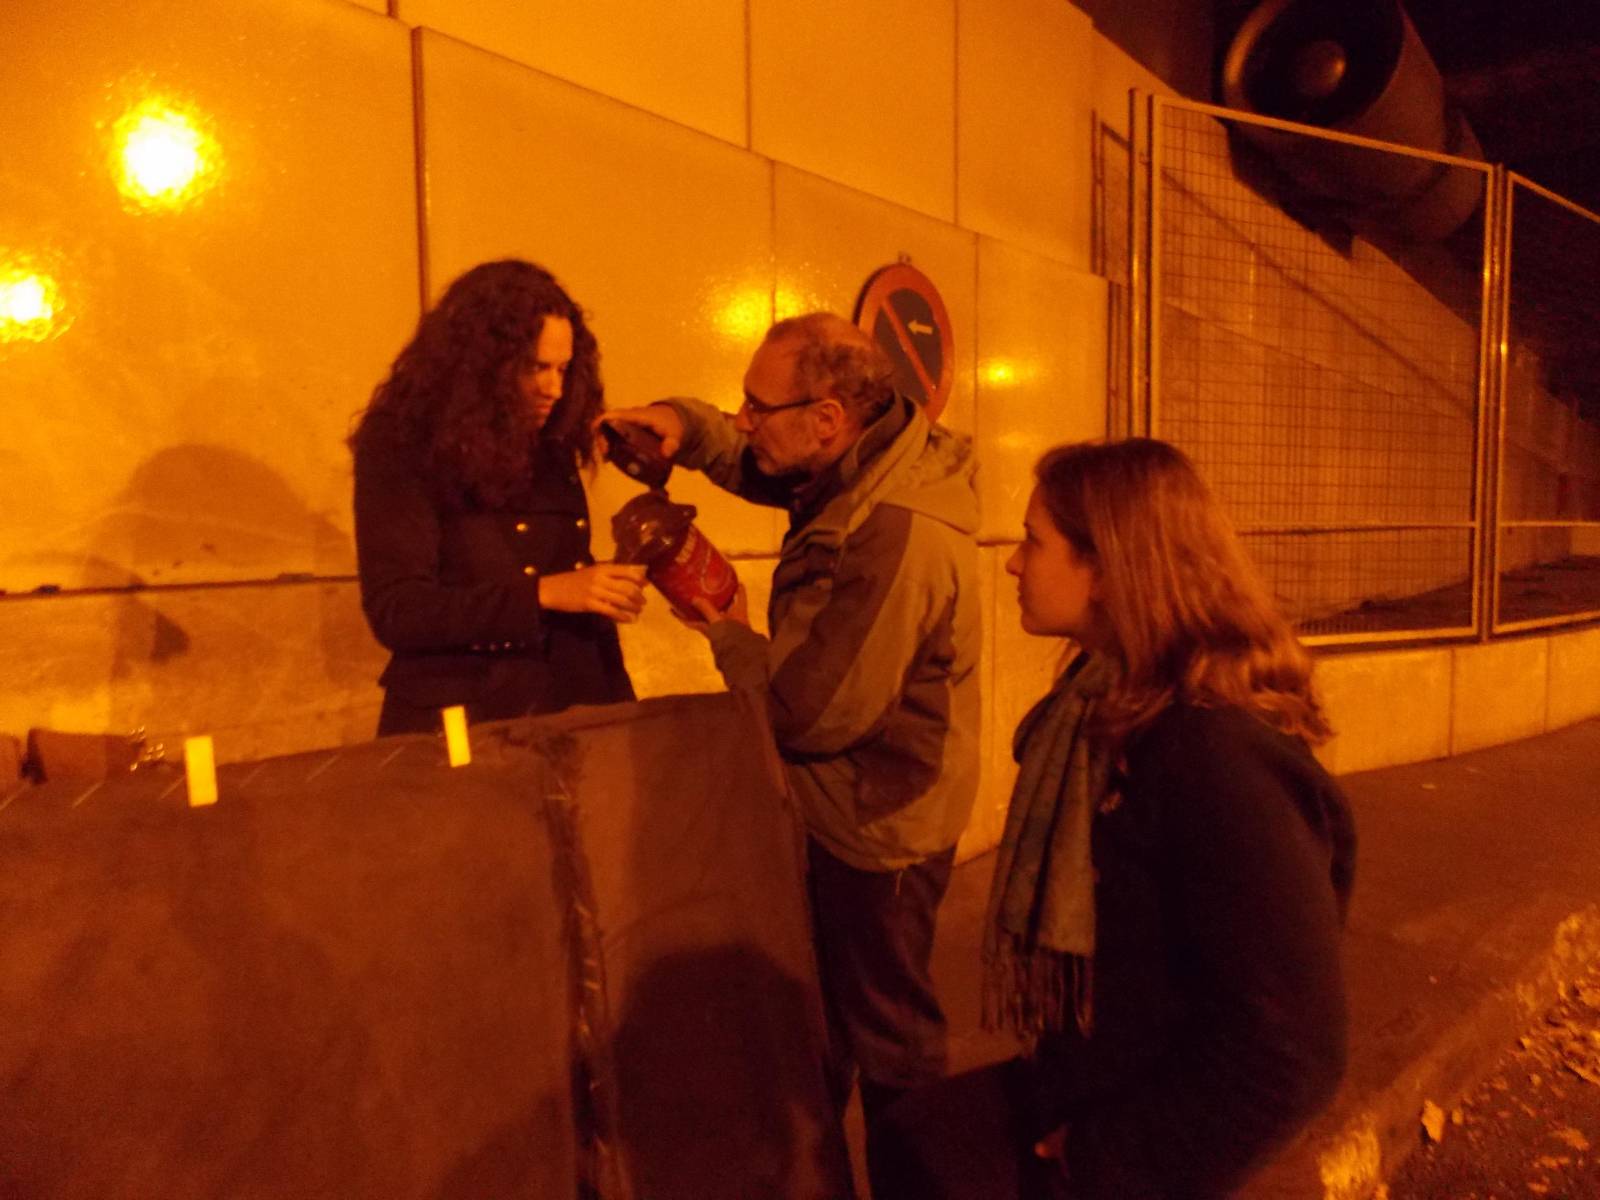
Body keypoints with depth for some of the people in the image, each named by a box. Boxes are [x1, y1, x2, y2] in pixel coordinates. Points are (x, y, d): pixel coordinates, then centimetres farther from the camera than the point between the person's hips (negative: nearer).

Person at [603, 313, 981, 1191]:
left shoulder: (898, 540, -32)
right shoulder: (858, 468, -3)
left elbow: (814, 713, -28)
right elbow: (758, 464, 15)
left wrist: (726, 633, -13)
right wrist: (687, 425, -6)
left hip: (877, 830, -9)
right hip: (837, 808, 10)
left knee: (888, 1032, 13)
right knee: (815, 1016, 26)